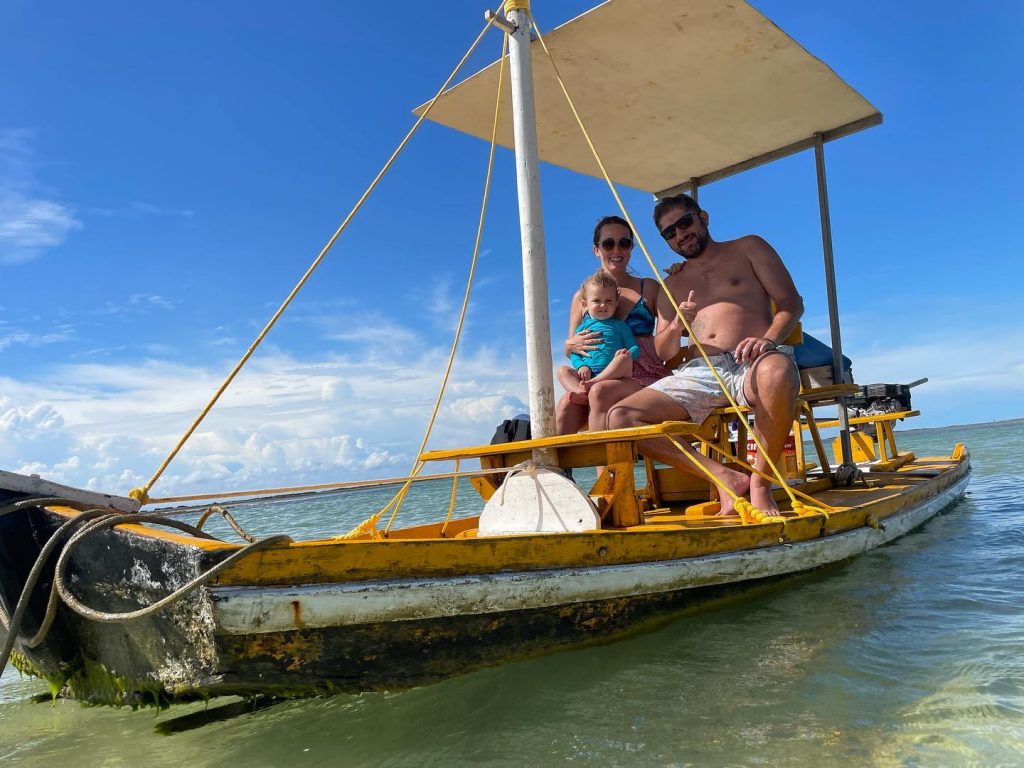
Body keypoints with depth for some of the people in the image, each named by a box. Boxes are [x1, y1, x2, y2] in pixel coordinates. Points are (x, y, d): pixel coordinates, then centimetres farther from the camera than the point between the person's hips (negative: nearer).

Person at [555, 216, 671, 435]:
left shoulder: (649, 289, 11)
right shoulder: (582, 297, 15)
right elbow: (569, 350, 19)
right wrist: (571, 345, -5)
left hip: (646, 379, -2)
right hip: (598, 379, 2)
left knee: (600, 392, -33)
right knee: (566, 405, -30)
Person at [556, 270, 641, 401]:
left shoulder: (620, 325, 18)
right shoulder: (582, 328, 21)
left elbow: (635, 348, 11)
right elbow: (574, 354, 15)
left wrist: (627, 353, -14)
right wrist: (581, 366, -9)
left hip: (612, 374, -2)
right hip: (588, 374, 2)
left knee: (625, 358, -29)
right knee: (562, 370, -19)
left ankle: (593, 383, -43)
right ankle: (582, 393, -47)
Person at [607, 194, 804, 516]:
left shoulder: (748, 248, 19)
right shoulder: (672, 286, 27)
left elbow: (791, 301, 7)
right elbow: (663, 353, 19)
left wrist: (768, 339, -15)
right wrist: (676, 326, -5)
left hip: (750, 364, -3)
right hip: (699, 373, 4)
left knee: (778, 371, -43)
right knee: (620, 418, -19)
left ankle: (761, 480, -22)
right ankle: (725, 477, -22)